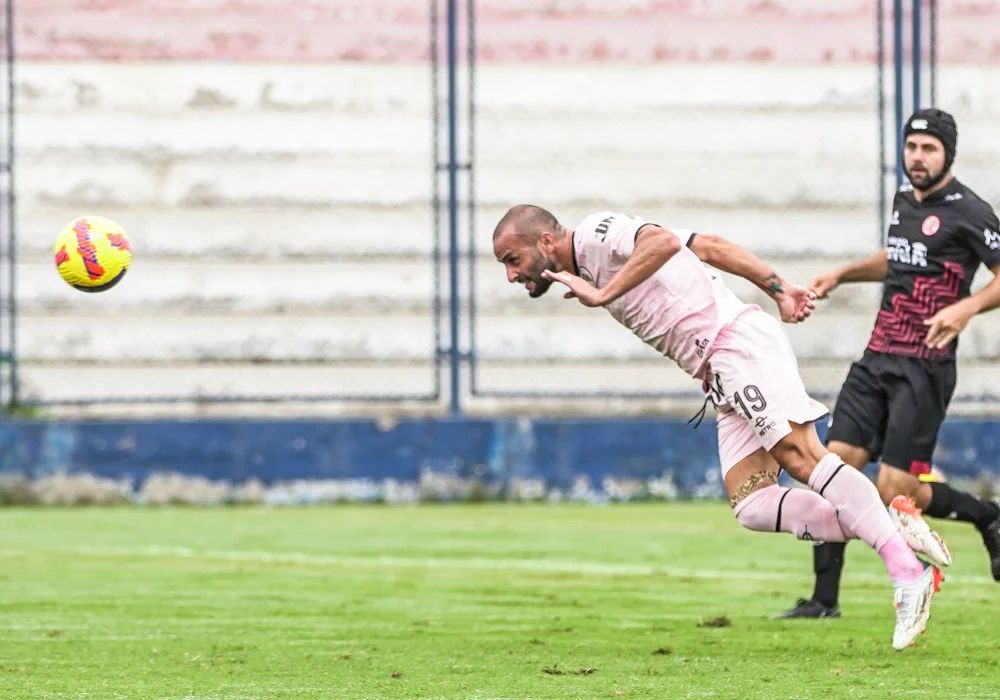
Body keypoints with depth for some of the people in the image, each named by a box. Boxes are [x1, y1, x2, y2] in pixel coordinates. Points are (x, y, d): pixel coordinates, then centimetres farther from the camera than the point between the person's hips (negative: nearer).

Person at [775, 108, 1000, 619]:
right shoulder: (904, 201, 14)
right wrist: (842, 275, 26)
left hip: (925, 368, -7)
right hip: (877, 360, 7)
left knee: (894, 494, -12)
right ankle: (824, 600, 1)